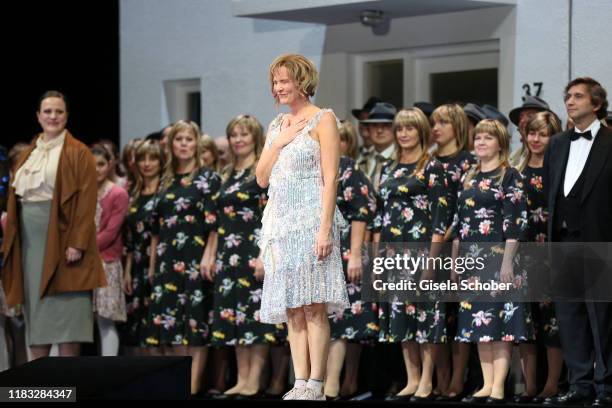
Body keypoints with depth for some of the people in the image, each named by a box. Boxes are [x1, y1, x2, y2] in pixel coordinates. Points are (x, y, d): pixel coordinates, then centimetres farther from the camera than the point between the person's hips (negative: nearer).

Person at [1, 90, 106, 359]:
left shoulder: (78, 153, -3)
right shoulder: (28, 155, 16)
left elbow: (86, 202, -11)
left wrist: (77, 243, -19)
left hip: (62, 237, -6)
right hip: (30, 239, 6)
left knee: (65, 309, -7)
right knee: (36, 308, 6)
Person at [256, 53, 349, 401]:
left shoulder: (323, 119, 0)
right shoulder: (276, 126, 19)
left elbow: (330, 178, -8)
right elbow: (262, 179, 15)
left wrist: (325, 228, -16)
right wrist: (278, 143, 1)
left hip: (311, 219, -6)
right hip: (280, 222, 7)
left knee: (314, 306, -9)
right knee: (292, 309, 3)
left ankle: (316, 386, -10)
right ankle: (300, 384, 3)